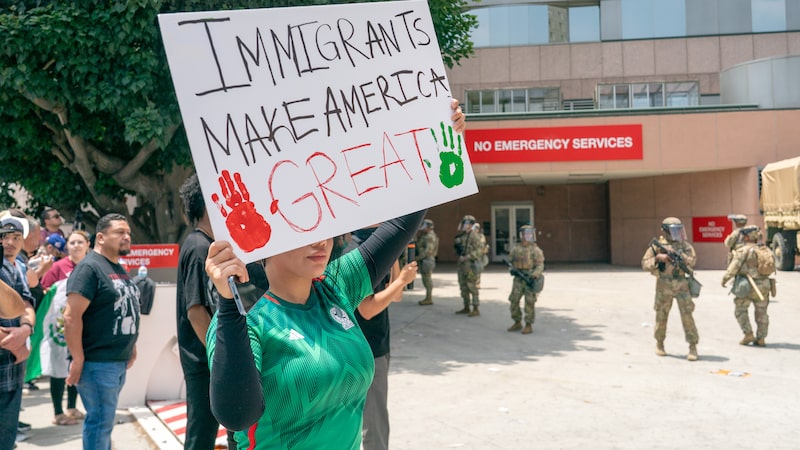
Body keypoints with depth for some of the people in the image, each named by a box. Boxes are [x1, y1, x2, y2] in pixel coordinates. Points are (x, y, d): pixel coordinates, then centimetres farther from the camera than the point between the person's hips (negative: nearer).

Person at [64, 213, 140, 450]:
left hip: (119, 362, 9)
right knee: (100, 421, -3)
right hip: (97, 362, -9)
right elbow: (71, 316, -20)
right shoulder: (89, 267, -13)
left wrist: (131, 348, 17)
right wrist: (78, 360, -20)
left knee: (105, 419, 16)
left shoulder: (120, 269, 15)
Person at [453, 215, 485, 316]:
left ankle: (476, 310, -1)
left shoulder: (474, 235, -13)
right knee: (463, 286, 13)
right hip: (462, 264, 9)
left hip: (471, 264, -9)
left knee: (472, 287, -7)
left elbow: (479, 250, -19)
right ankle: (466, 308, 23)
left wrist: (467, 257, -23)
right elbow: (456, 245, 17)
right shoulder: (462, 235, 13)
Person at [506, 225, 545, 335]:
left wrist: (534, 274, -26)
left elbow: (540, 265, -8)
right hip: (518, 280, 4)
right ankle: (517, 323, 21)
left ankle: (529, 326, 7)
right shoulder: (515, 248, 8)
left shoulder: (535, 249, -3)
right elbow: (510, 261, 14)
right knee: (514, 301, 5)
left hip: (531, 279, -4)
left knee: (529, 303, -3)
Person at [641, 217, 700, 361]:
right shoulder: (657, 245, 2)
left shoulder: (685, 245, 5)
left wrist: (678, 253, -21)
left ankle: (693, 347, 2)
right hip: (664, 285, 0)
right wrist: (658, 258, -16)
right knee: (661, 316, 9)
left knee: (687, 315, -4)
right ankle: (659, 343, 28)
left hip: (682, 284, 0)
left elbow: (692, 261, -10)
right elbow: (645, 264, 0)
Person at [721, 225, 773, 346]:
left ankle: (748, 334, 1)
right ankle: (761, 339, 14)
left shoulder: (743, 250, -11)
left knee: (740, 310, 9)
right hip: (764, 285, 6)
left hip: (748, 285, -6)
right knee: (761, 313, 12)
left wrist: (724, 279, -4)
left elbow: (734, 267, -14)